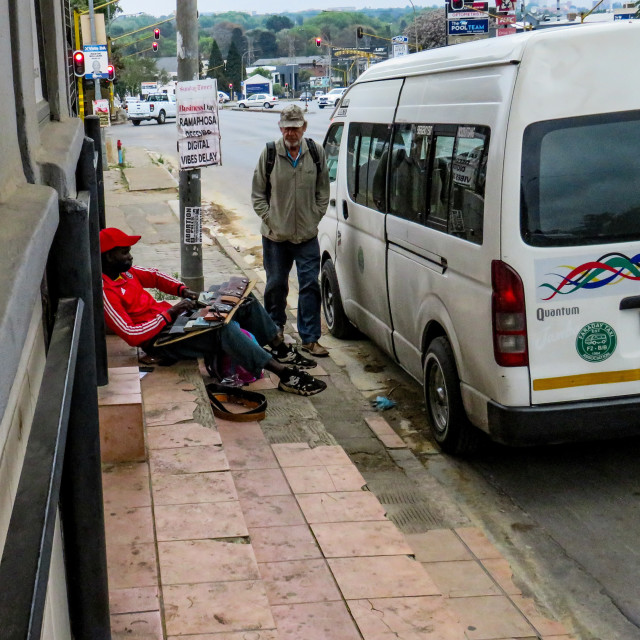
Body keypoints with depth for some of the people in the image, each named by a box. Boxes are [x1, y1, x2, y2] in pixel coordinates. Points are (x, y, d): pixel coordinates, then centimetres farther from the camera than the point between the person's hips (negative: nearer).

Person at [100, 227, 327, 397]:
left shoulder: (123, 270, 7)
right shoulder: (106, 292, -21)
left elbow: (153, 276, 25)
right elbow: (132, 335, -27)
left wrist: (182, 290, 8)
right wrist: (169, 314, -22)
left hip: (170, 314, 10)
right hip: (161, 341, -10)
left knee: (246, 303, 4)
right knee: (224, 329, -33)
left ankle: (283, 352, 11)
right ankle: (285, 375, -32)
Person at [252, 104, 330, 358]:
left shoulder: (316, 153, 0)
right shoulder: (270, 153, -5)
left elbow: (323, 191, 10)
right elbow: (257, 192, 3)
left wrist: (314, 218, 0)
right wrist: (269, 219, -6)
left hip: (307, 235, 1)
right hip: (276, 235, 0)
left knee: (310, 285, -1)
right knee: (276, 285, 12)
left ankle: (310, 338, 7)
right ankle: (275, 328, 33)